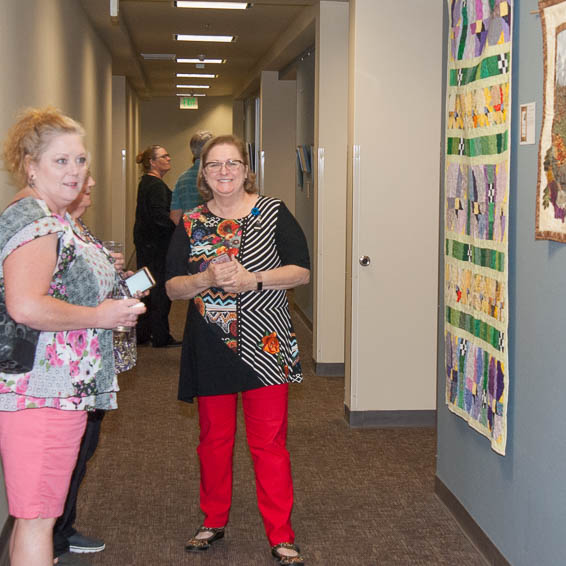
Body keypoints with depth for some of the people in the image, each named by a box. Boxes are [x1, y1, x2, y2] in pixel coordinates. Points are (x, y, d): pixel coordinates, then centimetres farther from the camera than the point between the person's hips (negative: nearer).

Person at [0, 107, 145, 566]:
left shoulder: (56, 218, 19)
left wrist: (114, 293, 16)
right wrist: (100, 315, -18)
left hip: (61, 389, 11)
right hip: (41, 394, -11)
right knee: (37, 516, -4)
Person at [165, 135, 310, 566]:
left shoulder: (273, 213, -1)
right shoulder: (191, 223, 6)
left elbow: (301, 271, -4)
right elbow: (173, 287, 3)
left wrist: (252, 279, -18)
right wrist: (207, 279, -17)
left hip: (264, 345, -2)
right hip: (210, 348, 3)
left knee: (269, 442, 1)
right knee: (214, 439, 14)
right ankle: (214, 521, 31)